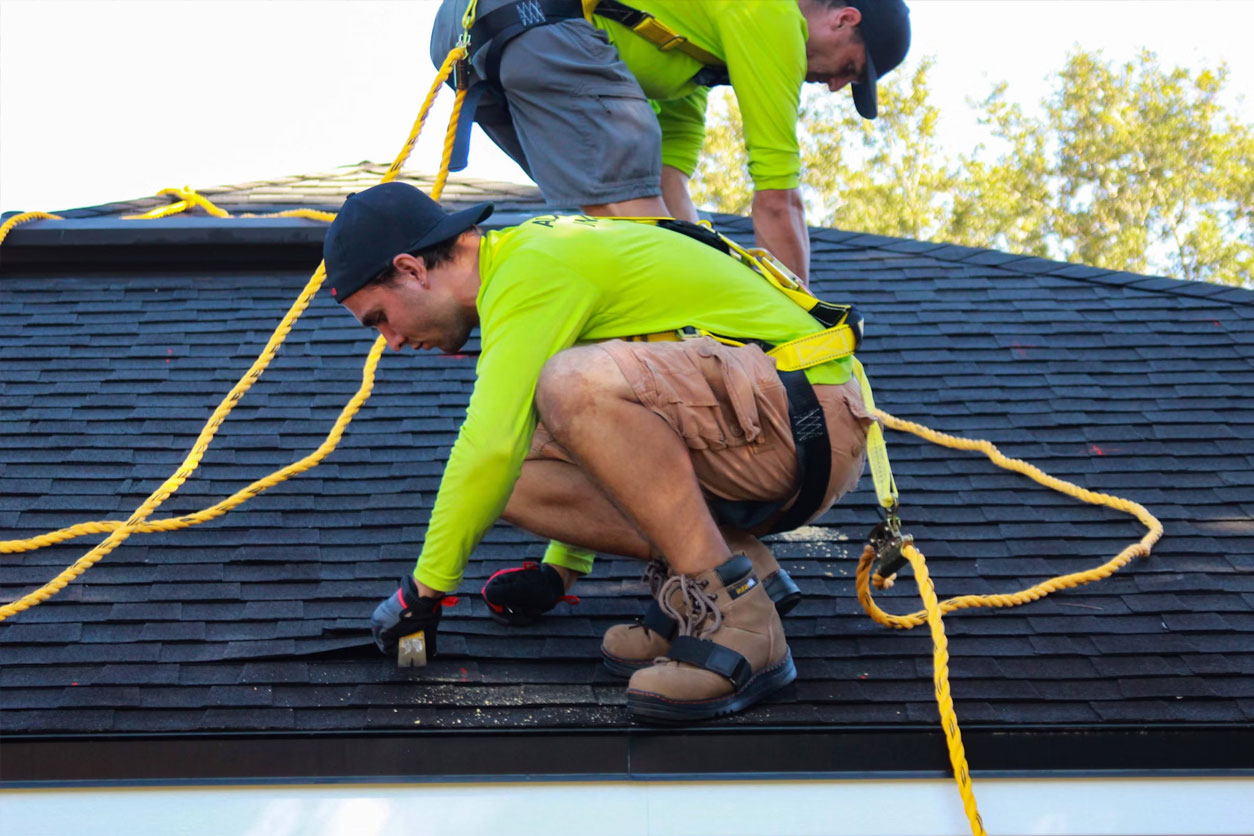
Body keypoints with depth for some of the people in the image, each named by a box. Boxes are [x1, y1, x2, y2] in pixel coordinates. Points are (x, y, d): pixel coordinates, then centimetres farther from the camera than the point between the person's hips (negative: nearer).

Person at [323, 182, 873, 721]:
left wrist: (424, 589, -11)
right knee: (516, 480, -3)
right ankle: (737, 563, -1)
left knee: (578, 383, -32)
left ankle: (734, 617, -24)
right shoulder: (528, 254, 18)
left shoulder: (533, 268, -14)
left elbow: (491, 445, -22)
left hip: (808, 418, -9)